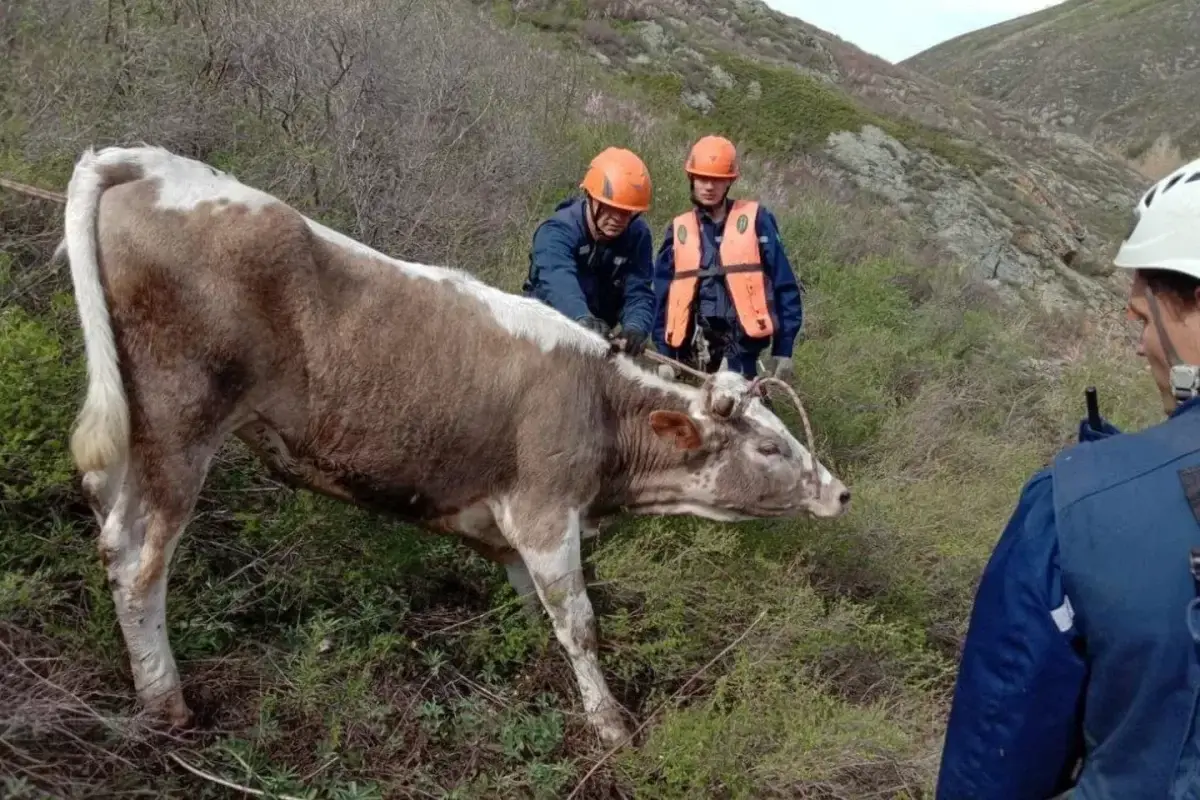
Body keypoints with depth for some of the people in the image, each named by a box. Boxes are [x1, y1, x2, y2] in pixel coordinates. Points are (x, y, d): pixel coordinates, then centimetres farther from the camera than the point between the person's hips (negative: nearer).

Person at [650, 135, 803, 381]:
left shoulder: (754, 220, 3)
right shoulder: (678, 230, 12)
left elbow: (783, 285, 3)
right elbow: (662, 296, 14)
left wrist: (783, 349, -1)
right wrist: (664, 354, 7)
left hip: (740, 347, -3)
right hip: (691, 351, 3)